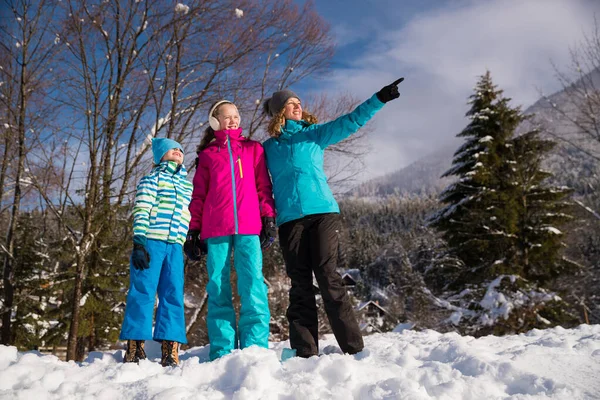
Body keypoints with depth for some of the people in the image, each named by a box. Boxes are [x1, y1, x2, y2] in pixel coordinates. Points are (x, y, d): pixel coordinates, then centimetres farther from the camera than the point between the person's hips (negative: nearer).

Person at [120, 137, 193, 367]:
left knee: (173, 295, 0)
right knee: (143, 292, -5)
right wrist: (138, 242, -13)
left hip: (175, 246, 5)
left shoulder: (187, 184, 22)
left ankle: (170, 350, 1)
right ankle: (135, 346, 0)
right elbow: (141, 212, -4)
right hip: (150, 242, -5)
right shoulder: (153, 178, 6)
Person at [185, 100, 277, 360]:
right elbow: (198, 196, 16)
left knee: (252, 286, -10)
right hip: (215, 231, 1)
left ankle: (256, 347, -7)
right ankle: (222, 352, 1)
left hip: (248, 228, -1)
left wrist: (269, 218, 0)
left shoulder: (253, 149, 19)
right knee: (218, 289, -1)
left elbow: (264, 187, 13)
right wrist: (193, 230, 8)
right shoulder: (207, 154, 19)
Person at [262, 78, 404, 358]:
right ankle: (305, 351, 3)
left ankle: (353, 347, -7)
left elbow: (350, 121, 8)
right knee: (300, 284, 0)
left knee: (328, 276, -10)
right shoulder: (268, 148, 15)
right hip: (290, 219, 1)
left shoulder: (315, 134, 15)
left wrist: (379, 99, 1)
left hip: (323, 212, -1)